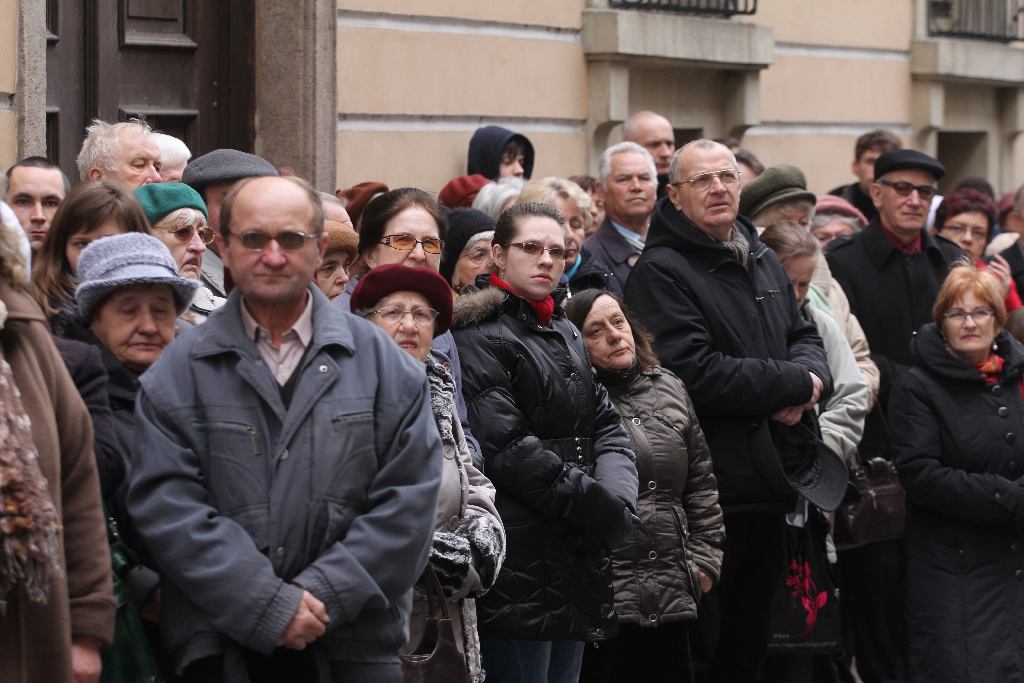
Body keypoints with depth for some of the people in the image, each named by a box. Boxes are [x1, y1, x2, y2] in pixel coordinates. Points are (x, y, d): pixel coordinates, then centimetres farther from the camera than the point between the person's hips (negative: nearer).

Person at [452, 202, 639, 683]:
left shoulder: (566, 336, 20)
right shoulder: (480, 336, -8)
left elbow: (607, 428, 14)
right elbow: (505, 446, -17)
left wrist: (617, 498, -7)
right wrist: (593, 504, -15)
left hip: (578, 553, 8)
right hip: (519, 558, -8)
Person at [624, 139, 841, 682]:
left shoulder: (763, 262, 17)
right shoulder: (660, 272, -12)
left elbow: (805, 337, 20)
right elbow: (698, 374, -22)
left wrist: (806, 382, -5)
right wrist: (794, 383, -13)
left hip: (769, 484, 8)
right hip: (709, 490, -8)